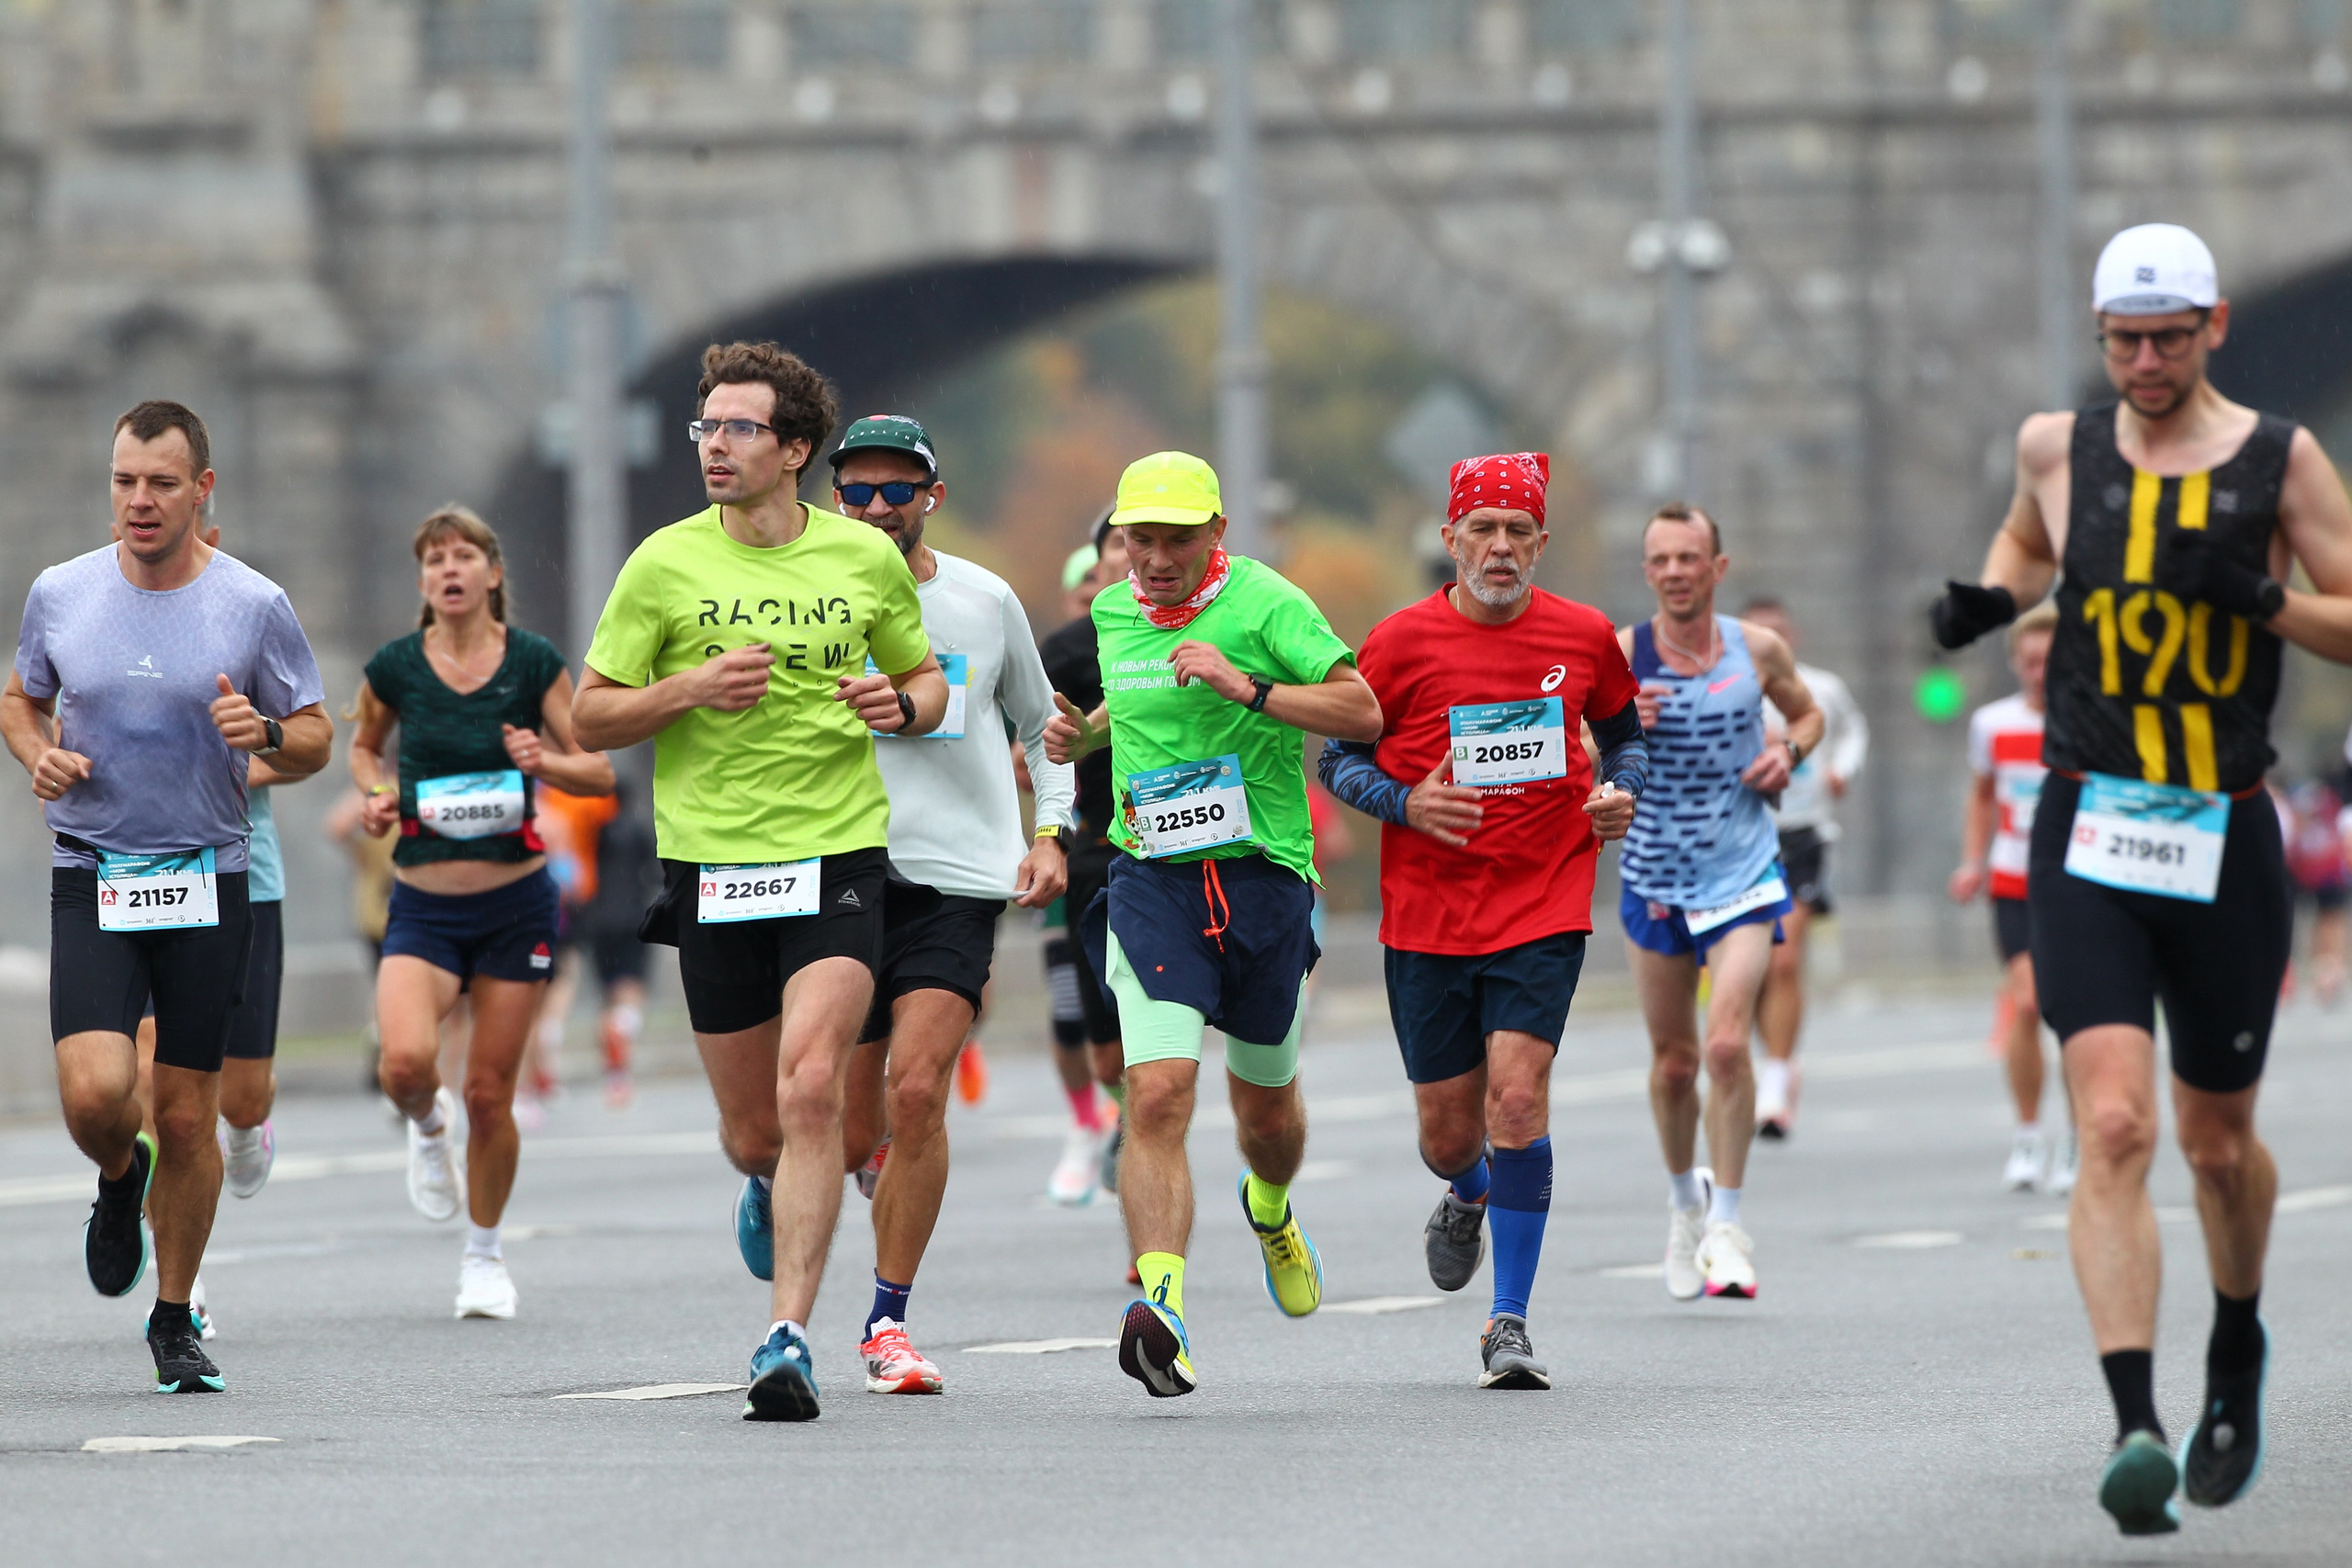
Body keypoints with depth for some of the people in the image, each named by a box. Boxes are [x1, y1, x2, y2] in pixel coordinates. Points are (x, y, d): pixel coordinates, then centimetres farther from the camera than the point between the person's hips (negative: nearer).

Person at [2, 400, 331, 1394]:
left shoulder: (255, 605, -3)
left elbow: (314, 739, 5)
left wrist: (265, 735, -18)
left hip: (208, 884, 0)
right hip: (91, 878, 0)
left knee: (188, 1118, 1)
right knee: (95, 1091, -18)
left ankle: (175, 1321, 19)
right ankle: (120, 1177, 18)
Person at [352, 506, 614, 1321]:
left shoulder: (534, 662, -4)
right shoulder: (395, 667, -2)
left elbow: (600, 770, 1)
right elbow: (364, 744, 18)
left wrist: (544, 761, -19)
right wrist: (375, 794, -2)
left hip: (516, 903, 0)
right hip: (423, 907, 0)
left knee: (489, 1093, 3)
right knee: (406, 1061, -24)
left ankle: (485, 1255, 24)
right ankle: (427, 1126, 14)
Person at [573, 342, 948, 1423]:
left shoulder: (867, 559, 4)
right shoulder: (665, 564, 0)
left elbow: (925, 680, 18)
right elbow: (592, 718, 3)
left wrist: (901, 705, -6)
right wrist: (689, 690, -14)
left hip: (839, 856, -1)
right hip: (711, 864, 1)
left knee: (811, 1090, -19)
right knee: (753, 1127, 8)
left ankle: (788, 1339, -17)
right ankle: (768, 1183, 47)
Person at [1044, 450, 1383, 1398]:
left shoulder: (1264, 604, -8)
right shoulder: (1114, 612, 8)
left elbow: (1363, 715, -15)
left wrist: (1247, 686, -25)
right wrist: (1083, 734, 10)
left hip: (1263, 876, -1)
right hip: (1152, 881, 1)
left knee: (1266, 1108, 16)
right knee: (1158, 1094, -20)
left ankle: (1270, 1210, 53)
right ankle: (1162, 1308, -31)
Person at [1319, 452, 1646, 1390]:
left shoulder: (1584, 637, 2)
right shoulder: (1402, 642, -3)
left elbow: (1623, 732, 20)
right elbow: (1336, 756, 5)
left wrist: (1622, 792, -1)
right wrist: (1406, 803, -13)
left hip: (1544, 905, -1)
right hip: (1426, 915, 1)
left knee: (1516, 1096, -18)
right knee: (1449, 1132, 7)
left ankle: (1510, 1324, -8)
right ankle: (1469, 1197, 47)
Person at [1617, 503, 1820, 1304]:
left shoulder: (1758, 650, -3)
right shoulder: (1620, 654, -7)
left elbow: (1808, 712, 16)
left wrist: (1789, 750, -6)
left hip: (1743, 876, -1)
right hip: (1654, 878, 1)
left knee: (1727, 1043, -17)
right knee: (1673, 1060, 10)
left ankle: (1726, 1225, -6)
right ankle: (1684, 1199, 36)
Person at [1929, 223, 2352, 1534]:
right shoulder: (2060, 447, 5)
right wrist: (1990, 602, 6)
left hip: (2226, 845, 0)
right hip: (2088, 837, 0)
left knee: (2221, 1142, 14)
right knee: (2115, 1129, -17)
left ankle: (2240, 1354, 43)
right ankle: (2137, 1429, -23)